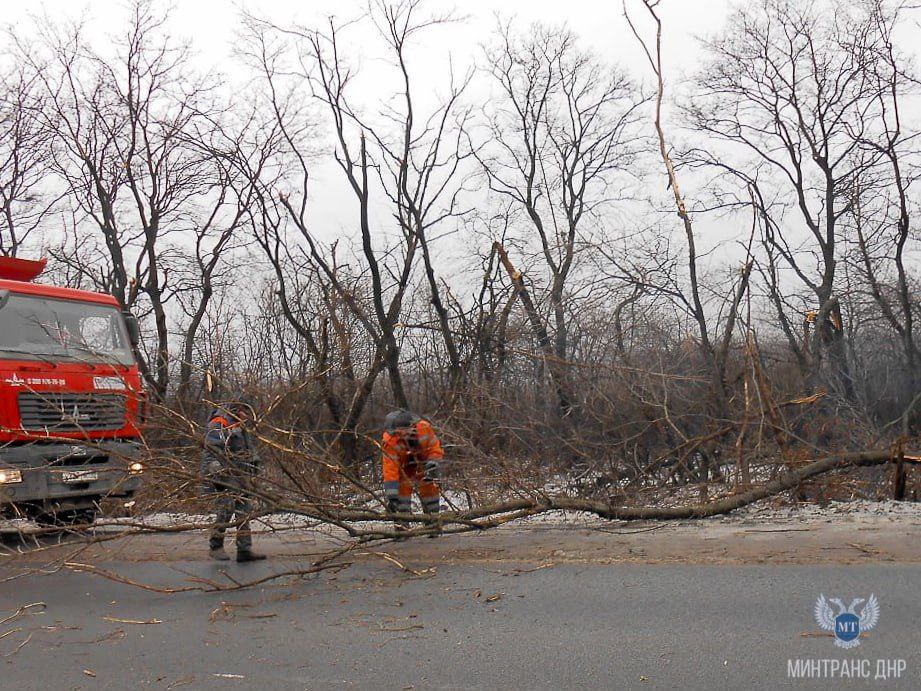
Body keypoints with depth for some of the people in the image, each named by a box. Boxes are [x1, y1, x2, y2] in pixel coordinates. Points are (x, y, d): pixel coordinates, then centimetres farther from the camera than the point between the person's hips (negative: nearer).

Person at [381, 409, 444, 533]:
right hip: (404, 460, 0)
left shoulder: (423, 427, -37)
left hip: (424, 454, 0)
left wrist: (432, 466, -36)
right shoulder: (389, 441, -35)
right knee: (403, 484, -16)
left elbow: (435, 450, -21)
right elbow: (390, 470, -35)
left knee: (429, 485, -9)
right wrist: (391, 496, -37)